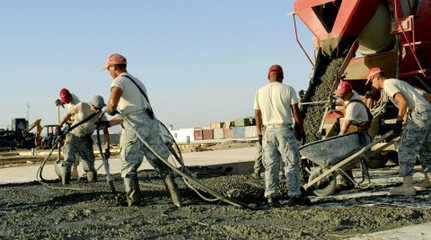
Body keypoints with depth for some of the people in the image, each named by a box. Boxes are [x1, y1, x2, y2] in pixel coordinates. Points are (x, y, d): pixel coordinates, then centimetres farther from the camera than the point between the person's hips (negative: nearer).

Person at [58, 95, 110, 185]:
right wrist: (59, 126, -1)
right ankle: (65, 181, -11)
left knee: (89, 160, -1)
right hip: (73, 136, -2)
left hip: (85, 139, 2)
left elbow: (105, 132, -6)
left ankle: (93, 180, 8)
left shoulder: (101, 116, -9)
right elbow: (69, 114, -2)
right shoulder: (82, 106, -15)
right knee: (69, 159, -14)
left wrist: (107, 147, -14)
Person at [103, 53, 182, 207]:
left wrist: (110, 111, 4)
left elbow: (113, 101, -19)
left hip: (135, 126, -7)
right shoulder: (138, 82, 29)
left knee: (129, 166, 6)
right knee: (161, 164, 6)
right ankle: (177, 199, -1)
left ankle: (134, 202, 6)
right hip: (151, 122, 7)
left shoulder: (119, 81, 2)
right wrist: (110, 123, 39)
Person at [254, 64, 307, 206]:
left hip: (268, 132, 3)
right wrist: (301, 130, 5)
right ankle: (294, 195, 0)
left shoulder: (260, 92, 7)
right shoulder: (288, 90, -1)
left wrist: (259, 132, 21)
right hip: (284, 130, -3)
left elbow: (258, 115, 11)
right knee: (291, 163, 3)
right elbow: (296, 112, -2)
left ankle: (271, 195, 0)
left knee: (270, 165, 6)